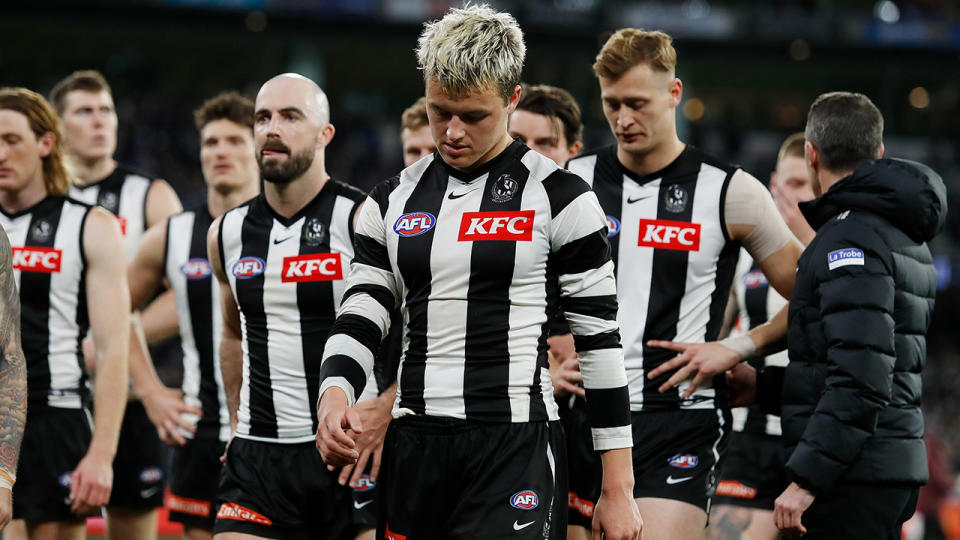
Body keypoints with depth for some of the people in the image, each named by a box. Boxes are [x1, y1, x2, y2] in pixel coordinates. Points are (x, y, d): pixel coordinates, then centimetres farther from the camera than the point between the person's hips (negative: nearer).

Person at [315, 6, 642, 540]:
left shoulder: (559, 196, -2)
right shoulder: (392, 202, 13)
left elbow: (600, 340, -2)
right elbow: (359, 321, 12)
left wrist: (618, 489, -5)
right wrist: (335, 392, -12)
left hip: (517, 449, -5)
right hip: (415, 448, 5)